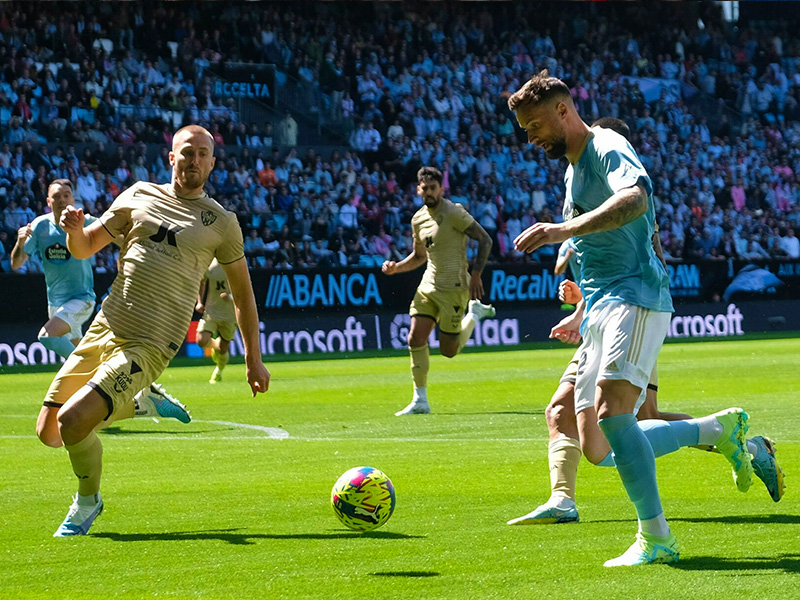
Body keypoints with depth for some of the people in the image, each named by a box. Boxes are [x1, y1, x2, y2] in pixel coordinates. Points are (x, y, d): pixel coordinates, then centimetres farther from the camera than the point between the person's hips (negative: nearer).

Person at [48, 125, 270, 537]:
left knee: (72, 421, -21)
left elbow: (242, 292, 12)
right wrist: (74, 229, -9)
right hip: (104, 329, 5)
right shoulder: (139, 195, 10)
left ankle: (88, 501, 8)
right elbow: (84, 249, 14)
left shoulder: (221, 223, 3)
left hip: (148, 346, -5)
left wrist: (253, 360, 12)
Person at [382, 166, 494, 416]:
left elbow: (485, 240, -11)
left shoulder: (454, 213, -12)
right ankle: (420, 401, 0)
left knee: (448, 350, -1)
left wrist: (475, 274, -19)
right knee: (416, 339, -8)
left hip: (453, 287, -6)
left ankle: (474, 313, 27)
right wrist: (396, 267, 5)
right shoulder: (418, 219, 9)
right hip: (429, 285, 6)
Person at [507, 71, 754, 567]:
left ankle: (656, 539, -20)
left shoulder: (608, 149, -8)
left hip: (635, 297, -10)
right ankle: (721, 428, 18)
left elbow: (635, 198, -32)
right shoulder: (573, 169, 23)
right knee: (598, 441, 4)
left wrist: (566, 230, -41)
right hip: (602, 308, 10)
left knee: (612, 412, -25)